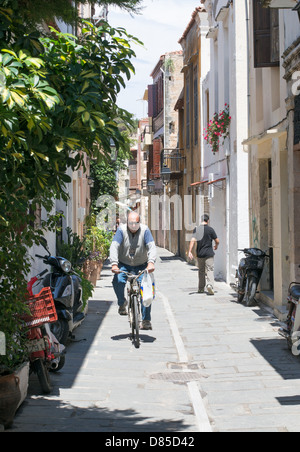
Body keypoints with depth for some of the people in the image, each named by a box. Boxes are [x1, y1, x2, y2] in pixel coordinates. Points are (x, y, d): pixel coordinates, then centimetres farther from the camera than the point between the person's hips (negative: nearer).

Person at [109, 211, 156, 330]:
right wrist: (114, 264, -37)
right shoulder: (121, 230, -11)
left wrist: (151, 262, -39)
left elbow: (151, 247, -21)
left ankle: (146, 320, -3)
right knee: (118, 281, -28)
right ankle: (122, 303, 4)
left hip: (141, 266, 0)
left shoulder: (145, 230, -11)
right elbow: (114, 247, -21)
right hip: (124, 264, 0)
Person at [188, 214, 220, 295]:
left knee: (201, 271, 15)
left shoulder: (196, 229, 0)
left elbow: (193, 240, -10)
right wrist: (216, 246, 21)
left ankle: (201, 288, 21)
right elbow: (217, 241, -1)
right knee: (209, 270, -3)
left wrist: (190, 251, -11)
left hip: (200, 254, 3)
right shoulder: (210, 229, -5)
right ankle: (210, 284, -25)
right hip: (209, 254, -3)